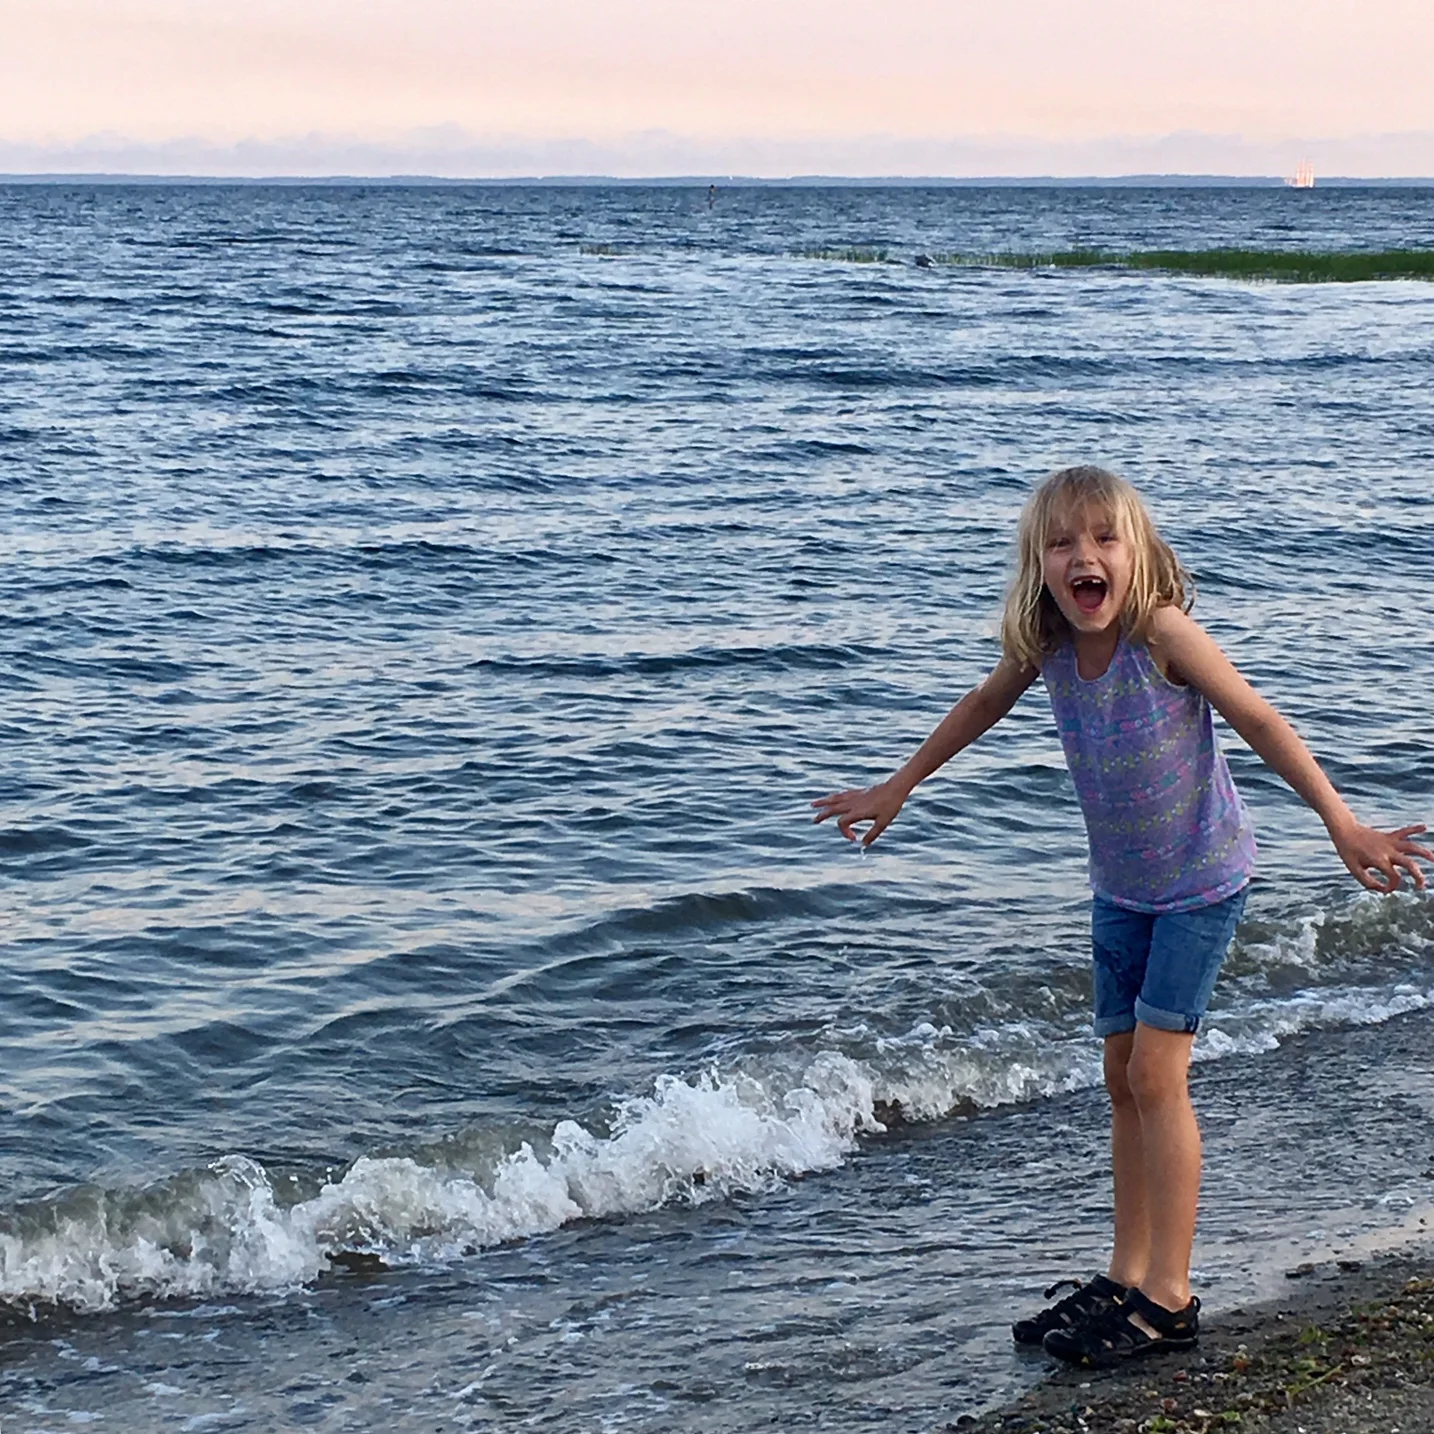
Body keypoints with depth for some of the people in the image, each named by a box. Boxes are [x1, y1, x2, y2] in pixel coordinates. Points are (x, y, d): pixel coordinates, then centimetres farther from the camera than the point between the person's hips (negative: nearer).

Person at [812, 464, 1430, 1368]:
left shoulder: (1162, 630, -24)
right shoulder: (1043, 644, -7)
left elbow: (1261, 722, -21)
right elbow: (983, 707, 12)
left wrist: (1343, 825, -27)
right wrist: (896, 790, 21)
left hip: (1201, 880, -6)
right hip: (1120, 888, 6)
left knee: (1156, 1076, -9)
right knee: (1124, 1078, 10)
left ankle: (1170, 1298, 0)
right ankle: (1128, 1279, 20)